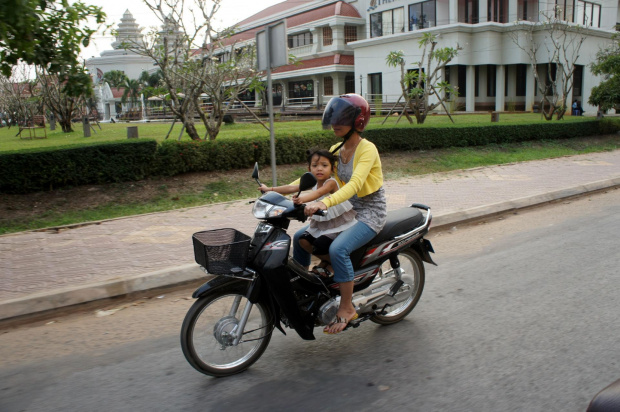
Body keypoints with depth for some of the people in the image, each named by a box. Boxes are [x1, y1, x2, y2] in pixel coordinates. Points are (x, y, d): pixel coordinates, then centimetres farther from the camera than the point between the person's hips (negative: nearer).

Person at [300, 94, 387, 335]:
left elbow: (354, 184, -34)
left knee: (338, 249, -31)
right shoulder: (335, 150, 6)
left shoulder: (367, 149, -18)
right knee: (300, 237, 3)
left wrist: (325, 203, -49)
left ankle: (347, 309, -14)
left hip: (370, 213, -8)